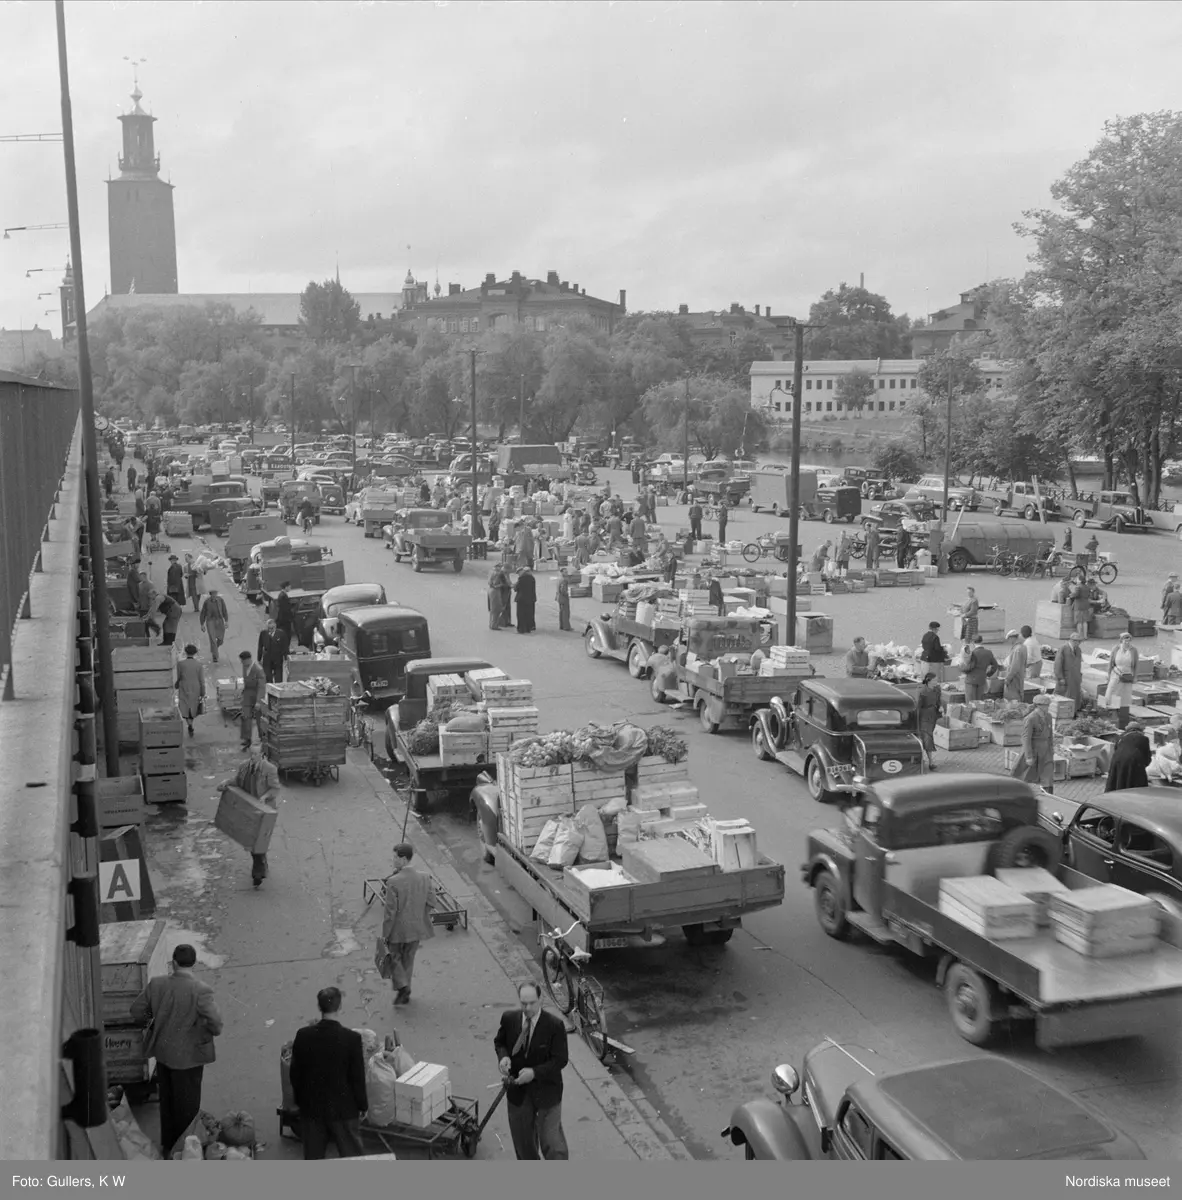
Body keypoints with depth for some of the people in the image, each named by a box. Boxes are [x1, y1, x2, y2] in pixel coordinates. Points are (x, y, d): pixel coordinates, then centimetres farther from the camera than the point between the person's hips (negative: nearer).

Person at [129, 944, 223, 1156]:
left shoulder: (156, 984, -11)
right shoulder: (200, 990, -25)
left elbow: (137, 1011, 0)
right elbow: (215, 1023, -25)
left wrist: (150, 1022, 19)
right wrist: (211, 1030, -2)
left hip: (162, 1051, 5)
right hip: (188, 1056, -5)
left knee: (167, 1099, 23)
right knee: (187, 1105, 13)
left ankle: (167, 1145, 36)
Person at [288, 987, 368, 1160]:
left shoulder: (303, 1035, -10)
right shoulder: (352, 1038, -19)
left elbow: (295, 1073, 0)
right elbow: (358, 1077, -12)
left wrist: (299, 1100, 15)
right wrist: (362, 1105, 3)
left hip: (311, 1107, 3)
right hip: (344, 1108, -3)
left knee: (313, 1157, 16)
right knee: (352, 1157, 12)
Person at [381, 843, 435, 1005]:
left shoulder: (393, 881, -23)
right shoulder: (424, 878, -8)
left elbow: (390, 911, -19)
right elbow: (431, 903, -2)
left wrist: (385, 933, -9)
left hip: (398, 929, -4)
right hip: (416, 929, 5)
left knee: (395, 957, 19)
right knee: (408, 959, 21)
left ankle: (401, 986, 4)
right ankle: (405, 992, 31)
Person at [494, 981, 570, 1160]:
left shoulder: (555, 1025, -19)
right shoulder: (509, 1019, -8)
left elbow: (560, 1060, -16)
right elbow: (499, 1042, 10)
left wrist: (534, 1072, -27)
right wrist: (503, 1056, -12)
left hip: (546, 1090, -4)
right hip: (518, 1091, 4)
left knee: (551, 1142, -3)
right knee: (522, 1139, 17)